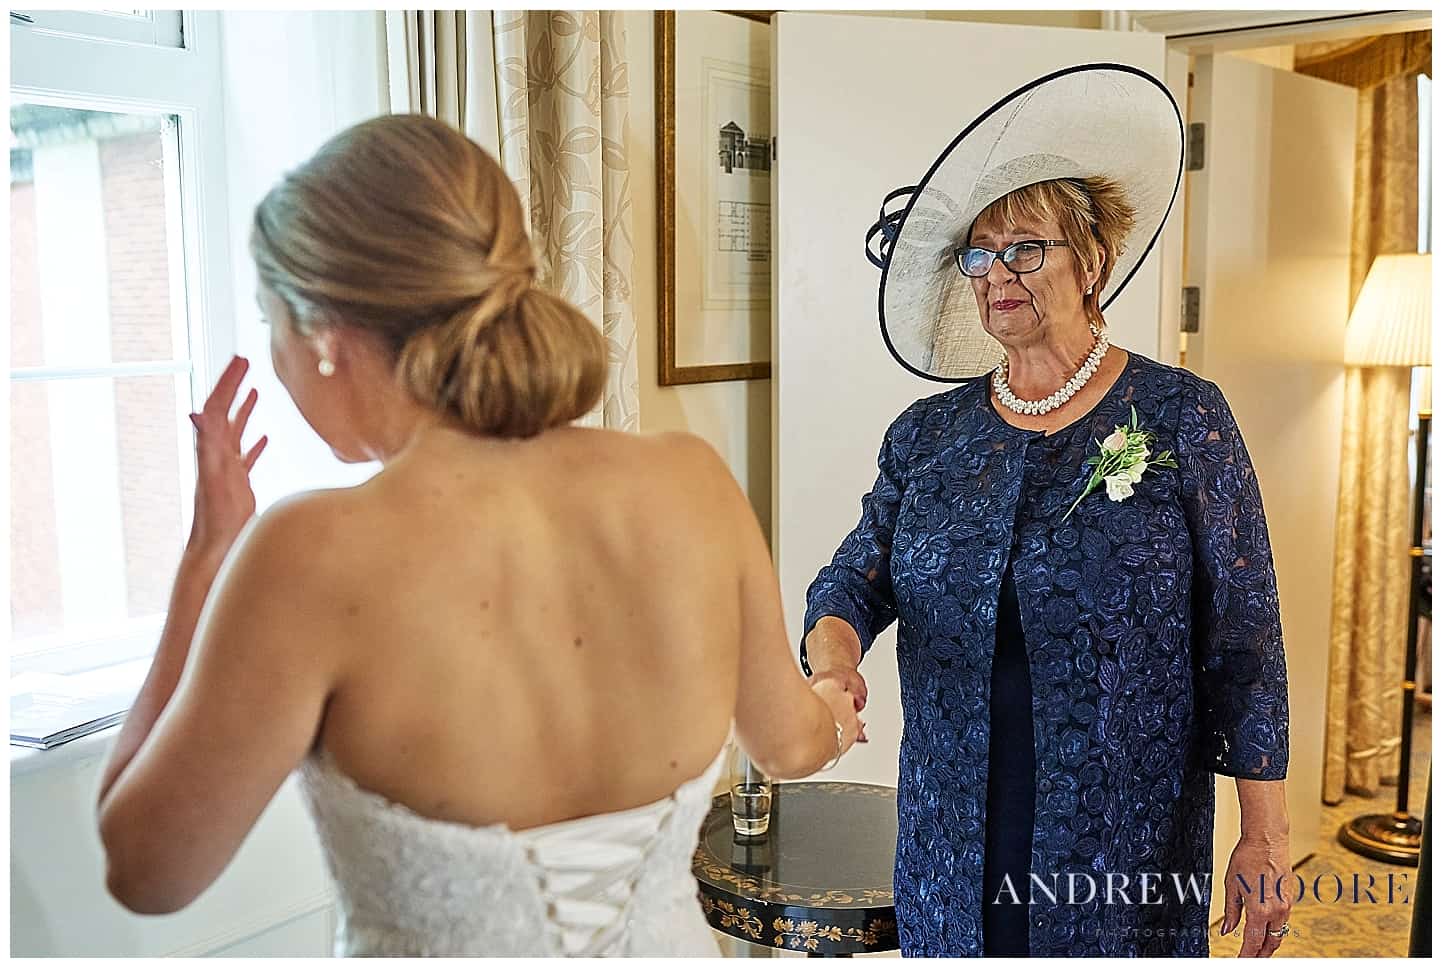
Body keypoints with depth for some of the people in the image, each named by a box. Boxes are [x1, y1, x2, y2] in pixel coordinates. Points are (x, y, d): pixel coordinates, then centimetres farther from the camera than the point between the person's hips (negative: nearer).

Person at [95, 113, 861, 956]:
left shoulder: (316, 555, -26)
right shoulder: (694, 484, -14)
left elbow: (147, 870, -12)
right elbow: (787, 742, 3)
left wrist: (204, 562, -6)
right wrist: (831, 714, 26)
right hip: (672, 940, 4)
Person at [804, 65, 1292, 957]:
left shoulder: (1181, 417, -6)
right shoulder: (927, 437, 4)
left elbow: (1244, 638, -6)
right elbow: (854, 581, 0)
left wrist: (1266, 834, -8)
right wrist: (832, 650, -23)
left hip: (1128, 835, -3)